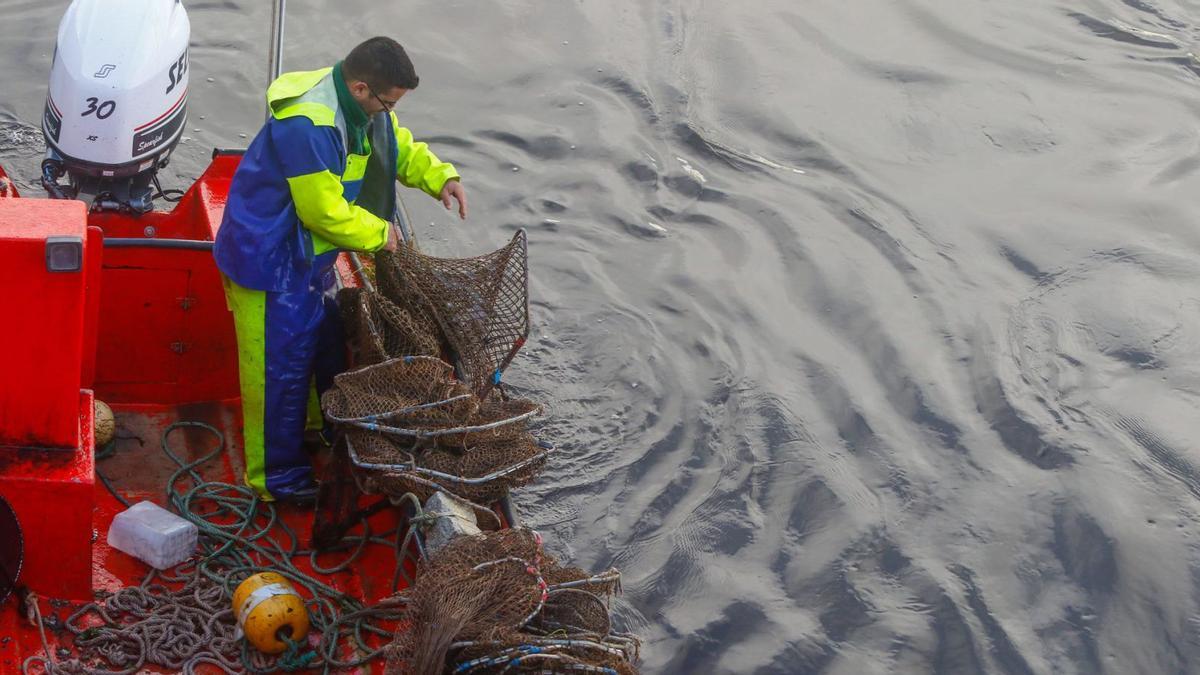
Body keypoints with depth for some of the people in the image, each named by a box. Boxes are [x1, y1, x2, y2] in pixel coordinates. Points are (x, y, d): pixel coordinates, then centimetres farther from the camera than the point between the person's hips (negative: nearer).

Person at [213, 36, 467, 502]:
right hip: (267, 262, -10)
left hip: (308, 257, 10)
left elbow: (399, 147, 14)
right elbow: (326, 211, -29)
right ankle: (277, 476, 14)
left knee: (326, 341, 25)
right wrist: (379, 234, -13)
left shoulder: (362, 108, -3)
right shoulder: (308, 126, -33)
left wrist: (440, 177, -5)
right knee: (279, 367, 0)